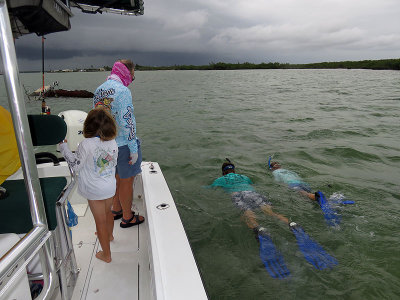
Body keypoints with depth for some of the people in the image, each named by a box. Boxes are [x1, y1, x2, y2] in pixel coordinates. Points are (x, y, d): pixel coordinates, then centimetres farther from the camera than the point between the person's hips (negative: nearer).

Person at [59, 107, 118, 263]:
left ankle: (106, 254, 22)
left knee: (100, 221, 8)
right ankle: (109, 235, 55)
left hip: (94, 190, -5)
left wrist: (63, 146, -3)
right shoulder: (113, 142, -8)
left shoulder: (86, 144, -23)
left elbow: (76, 165, -12)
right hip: (110, 186, 5)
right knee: (107, 212, 29)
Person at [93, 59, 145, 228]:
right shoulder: (122, 90, -19)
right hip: (124, 144, -8)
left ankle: (116, 210, 38)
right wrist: (134, 149, -18)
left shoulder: (98, 91, 8)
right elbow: (127, 122, -23)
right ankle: (127, 217, 22)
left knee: (116, 178, 22)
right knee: (126, 182, 6)